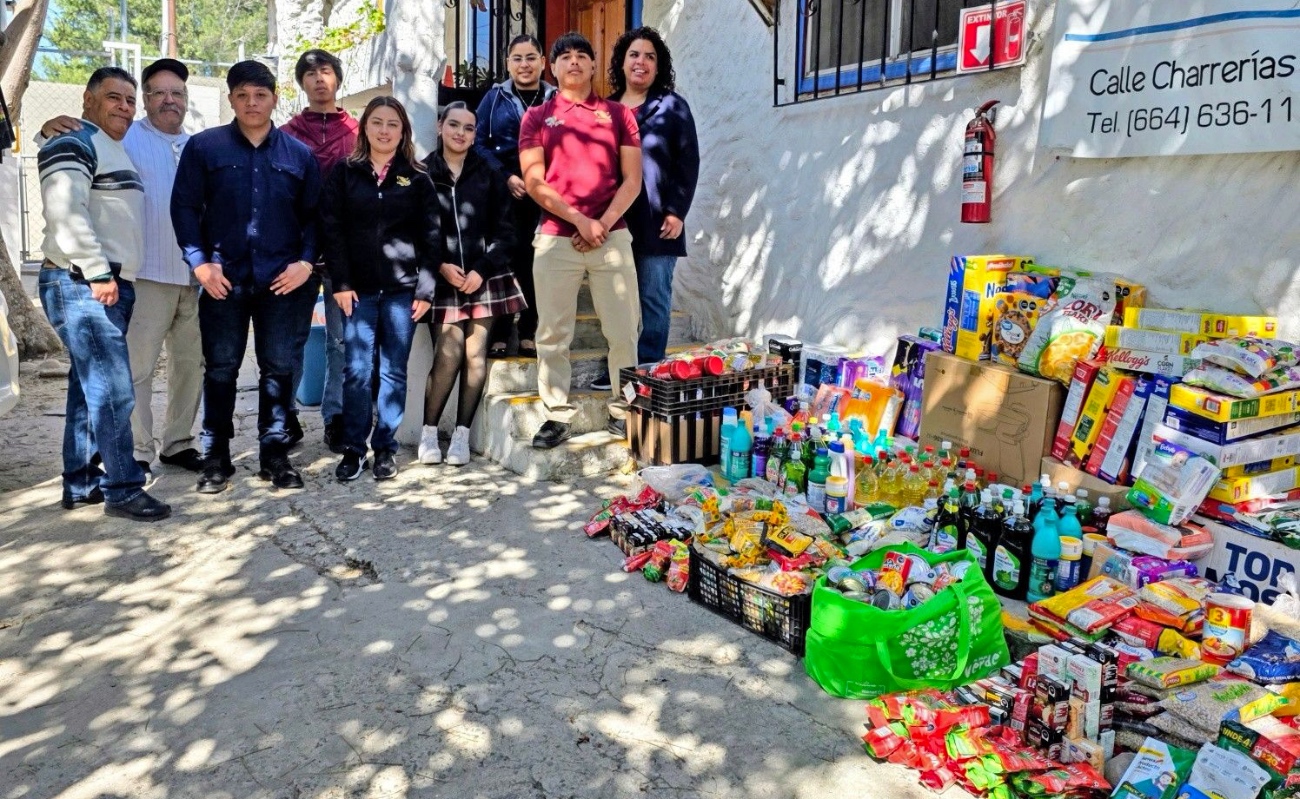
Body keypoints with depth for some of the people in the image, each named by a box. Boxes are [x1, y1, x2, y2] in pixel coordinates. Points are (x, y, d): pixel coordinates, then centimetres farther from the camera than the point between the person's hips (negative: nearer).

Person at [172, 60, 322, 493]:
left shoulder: (299, 153, 8)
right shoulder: (204, 147, 3)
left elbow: (314, 215, 8)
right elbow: (184, 207, 2)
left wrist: (305, 263, -5)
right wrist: (201, 264, -7)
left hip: (284, 280, 1)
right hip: (224, 280, -1)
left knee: (279, 367, 6)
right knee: (221, 368, 6)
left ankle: (275, 454, 18)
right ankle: (216, 457, 17)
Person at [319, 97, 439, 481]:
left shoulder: (416, 178, 6)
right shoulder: (344, 173, 6)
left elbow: (430, 236, 2)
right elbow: (331, 228, 1)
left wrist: (425, 288, -4)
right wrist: (340, 283, -6)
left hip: (402, 289, 0)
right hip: (358, 289, 0)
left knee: (394, 371, 5)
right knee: (356, 370, 0)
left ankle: (386, 447, 15)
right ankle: (353, 448, 11)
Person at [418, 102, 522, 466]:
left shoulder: (490, 176, 6)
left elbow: (504, 231, 3)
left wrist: (482, 270, -8)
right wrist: (440, 266, -10)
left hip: (484, 278, 1)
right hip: (443, 279, -1)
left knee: (475, 354, 0)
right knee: (448, 355, -9)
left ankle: (462, 434, 9)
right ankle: (429, 431, 7)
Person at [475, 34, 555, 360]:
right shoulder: (495, 97, 7)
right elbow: (479, 143, 1)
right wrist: (506, 177, -12)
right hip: (502, 194, 0)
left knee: (535, 260, 3)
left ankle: (530, 334, 13)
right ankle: (499, 335, 8)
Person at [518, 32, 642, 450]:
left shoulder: (618, 114, 12)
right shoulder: (536, 117, 10)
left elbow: (632, 180, 5)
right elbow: (534, 183, 0)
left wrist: (603, 223, -9)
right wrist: (580, 220, -10)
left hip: (612, 237, 0)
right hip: (556, 239, 0)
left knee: (623, 330, 1)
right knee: (552, 333, 1)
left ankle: (623, 411, 12)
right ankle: (558, 415, 9)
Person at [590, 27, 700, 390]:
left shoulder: (673, 106, 3)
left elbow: (688, 163, -2)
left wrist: (677, 212, -11)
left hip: (657, 221, -4)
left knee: (654, 297, 0)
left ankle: (649, 370, 8)